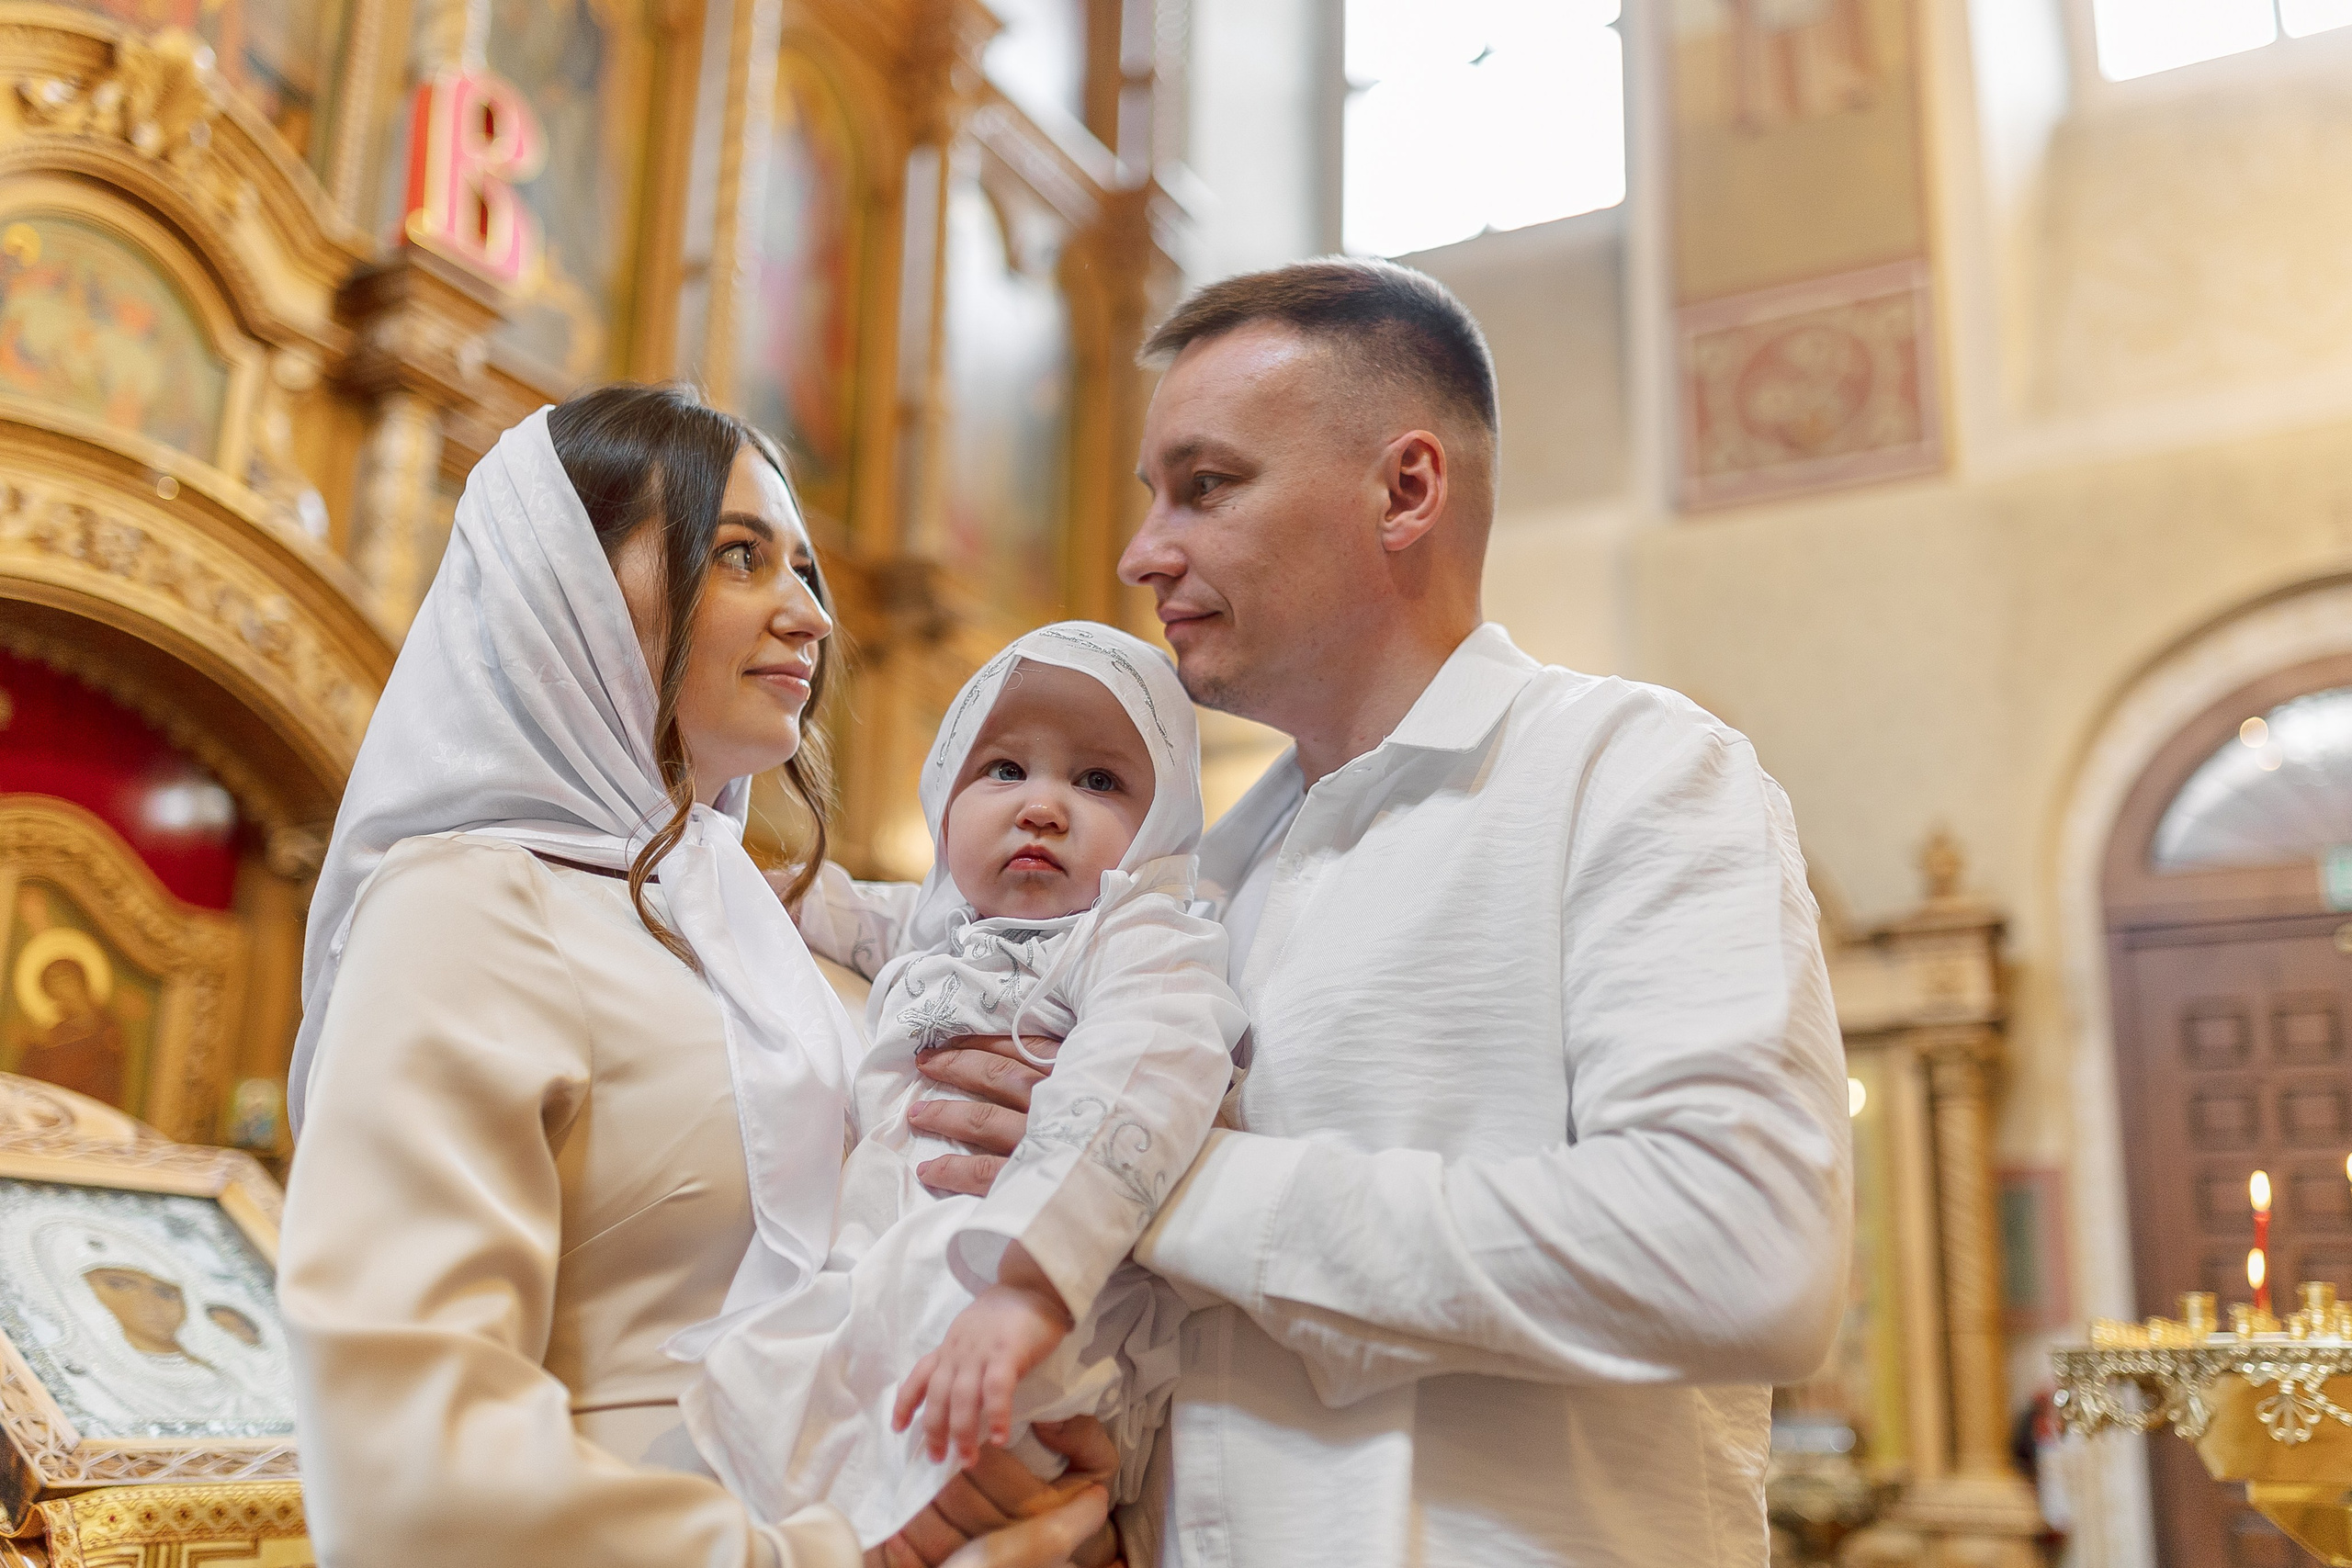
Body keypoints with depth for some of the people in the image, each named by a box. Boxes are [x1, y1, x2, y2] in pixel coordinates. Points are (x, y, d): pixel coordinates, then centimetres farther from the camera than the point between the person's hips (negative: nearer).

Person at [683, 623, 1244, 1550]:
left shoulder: (1140, 940, -9)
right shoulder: (941, 924, 18)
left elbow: (1140, 1086, -30)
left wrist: (1028, 1282, -43)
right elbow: (845, 907, 43)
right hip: (881, 1322, 9)